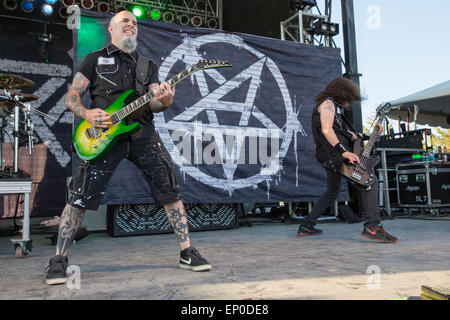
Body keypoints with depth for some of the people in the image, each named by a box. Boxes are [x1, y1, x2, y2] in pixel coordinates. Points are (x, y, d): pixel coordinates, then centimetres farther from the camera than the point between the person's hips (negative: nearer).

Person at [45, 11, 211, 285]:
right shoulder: (95, 59, 14)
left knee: (169, 189, -6)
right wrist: (86, 113, -13)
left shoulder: (148, 65, 21)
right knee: (81, 196, -7)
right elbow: (72, 95, 10)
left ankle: (187, 253, 4)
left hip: (142, 132, 2)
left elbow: (153, 104, 8)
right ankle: (59, 259, 10)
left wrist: (163, 102, -17)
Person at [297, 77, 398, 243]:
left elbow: (350, 135, 24)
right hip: (335, 155, -11)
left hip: (330, 159, 11)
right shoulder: (328, 103, 0)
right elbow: (326, 130, -18)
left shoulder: (335, 108, 30)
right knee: (371, 181, -13)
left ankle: (306, 227, 22)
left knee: (332, 192, 20)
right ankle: (372, 227, -25)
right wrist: (344, 151, -25)